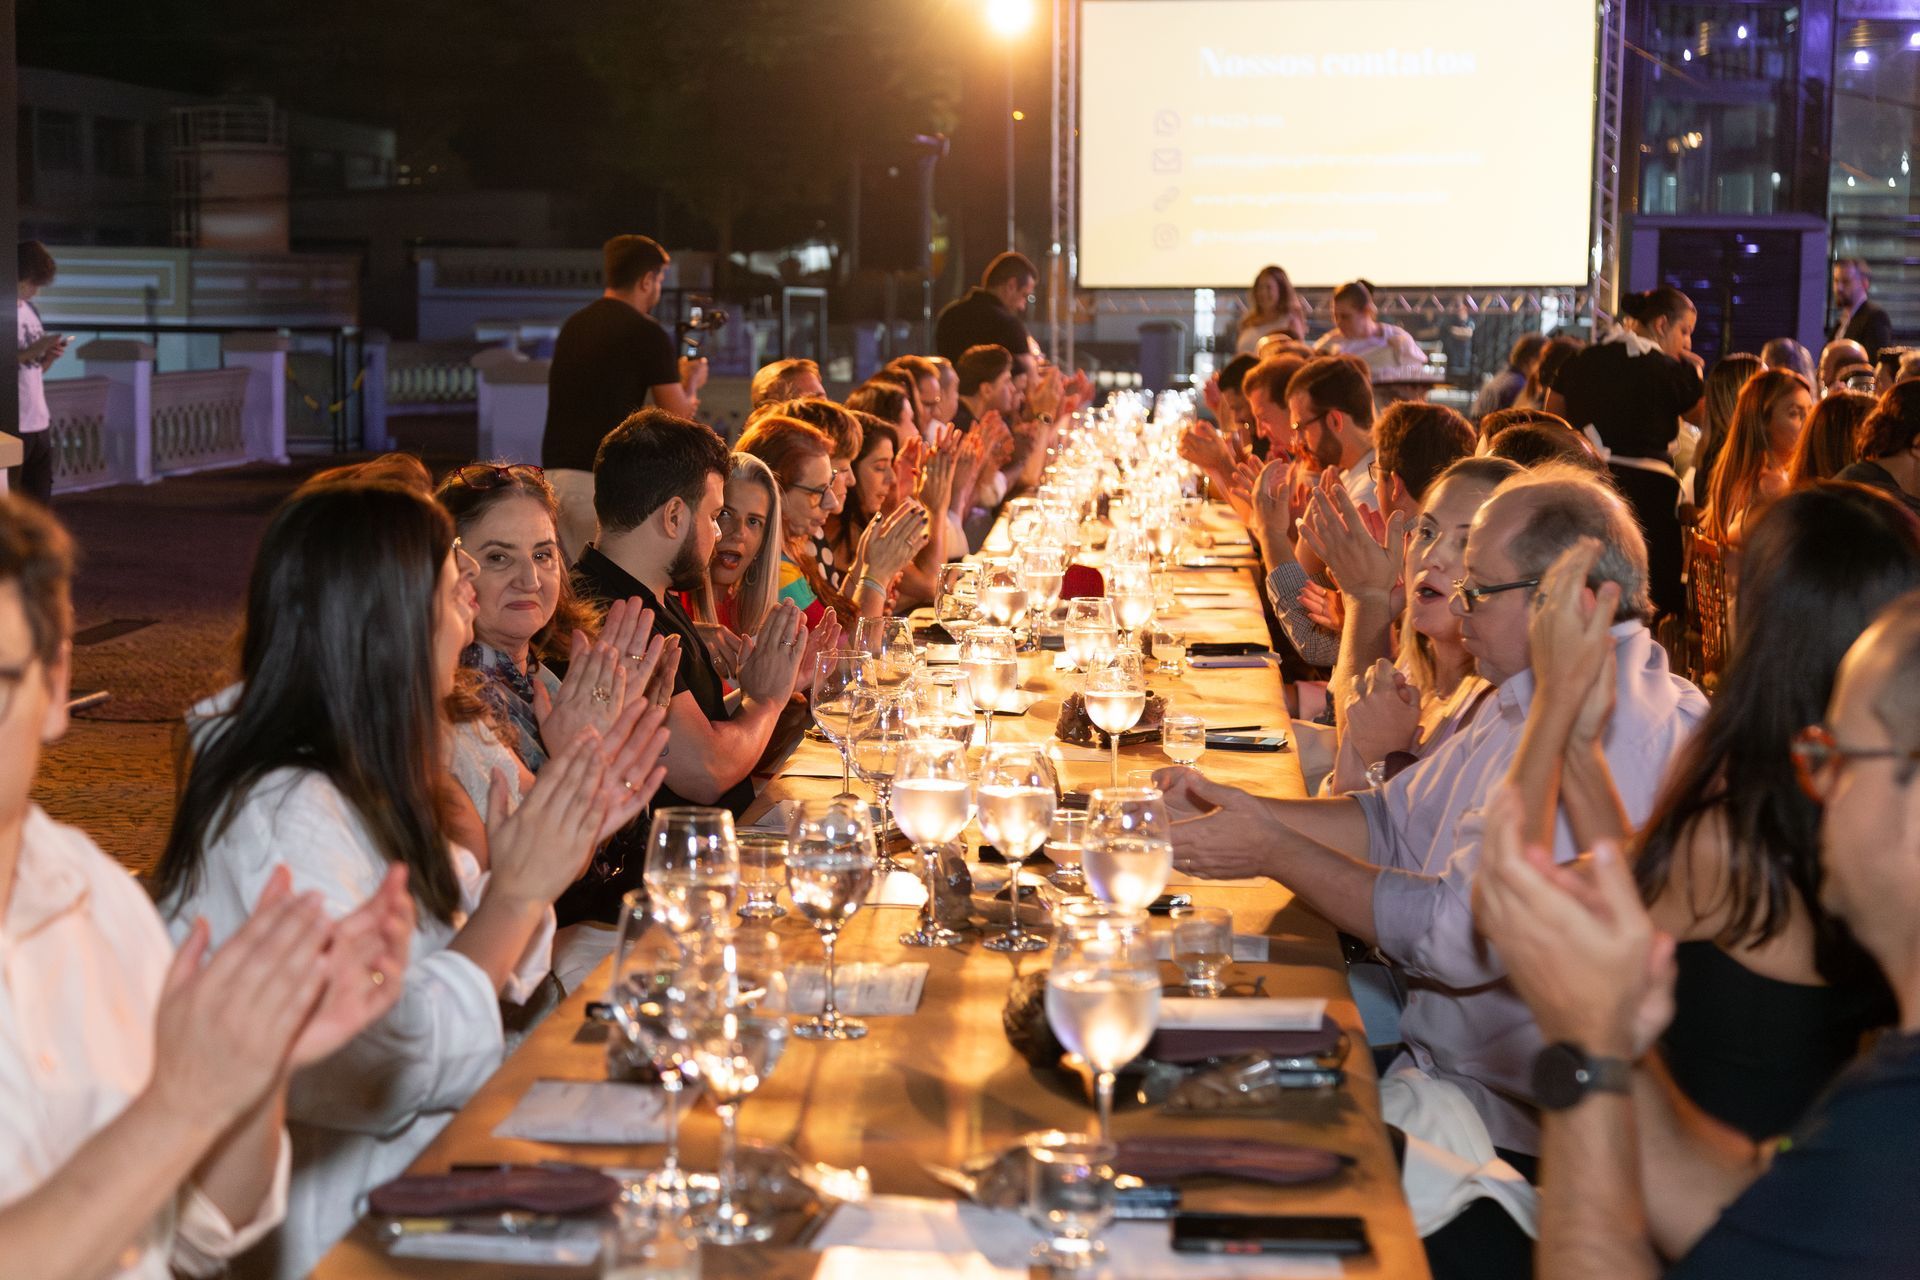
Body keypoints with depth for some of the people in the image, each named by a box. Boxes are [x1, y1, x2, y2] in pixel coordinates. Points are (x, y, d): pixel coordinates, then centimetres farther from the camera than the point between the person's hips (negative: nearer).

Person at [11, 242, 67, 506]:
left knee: (40, 504, 11)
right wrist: (32, 351, -18)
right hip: (11, 427, -8)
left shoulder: (30, 310, 15)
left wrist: (50, 356, 1)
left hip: (39, 424, 8)